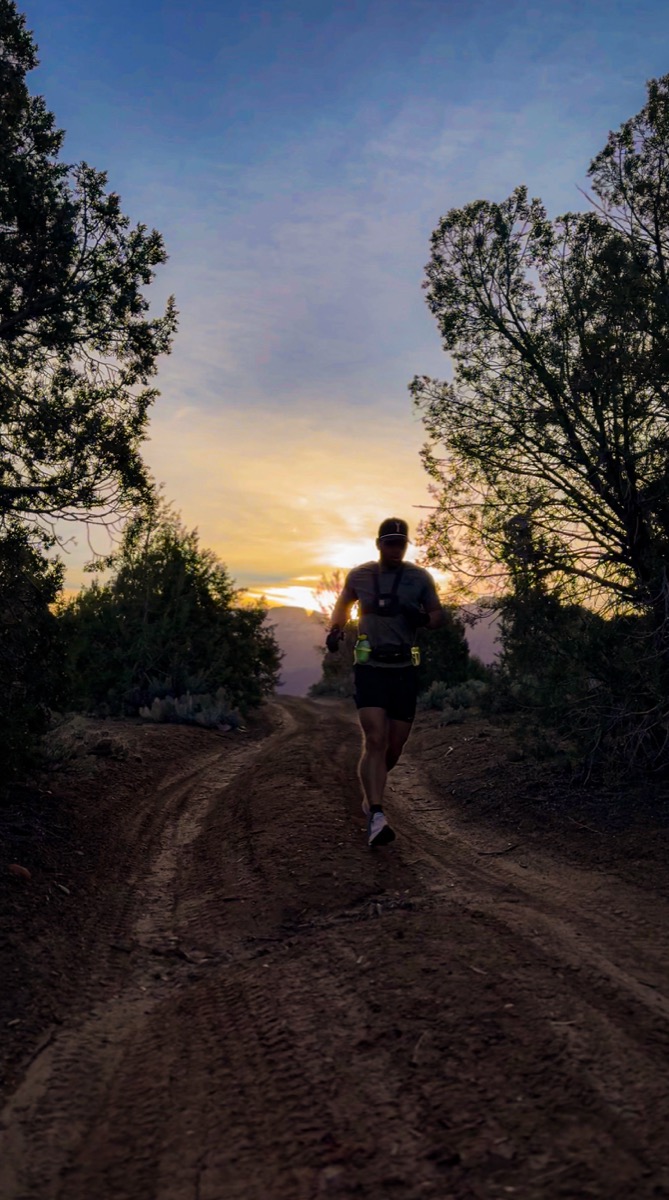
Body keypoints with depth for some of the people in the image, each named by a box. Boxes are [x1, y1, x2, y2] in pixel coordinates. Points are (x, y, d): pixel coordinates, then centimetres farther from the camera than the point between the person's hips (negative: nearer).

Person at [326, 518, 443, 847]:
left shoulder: (420, 578, 2)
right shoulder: (359, 576, 3)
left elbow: (437, 617, 8)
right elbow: (343, 604, 21)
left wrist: (421, 617, -15)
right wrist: (335, 629, 2)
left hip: (404, 669, 2)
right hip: (370, 668, -2)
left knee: (395, 747, 7)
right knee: (375, 741, -17)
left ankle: (371, 795, 35)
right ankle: (376, 816, -17)